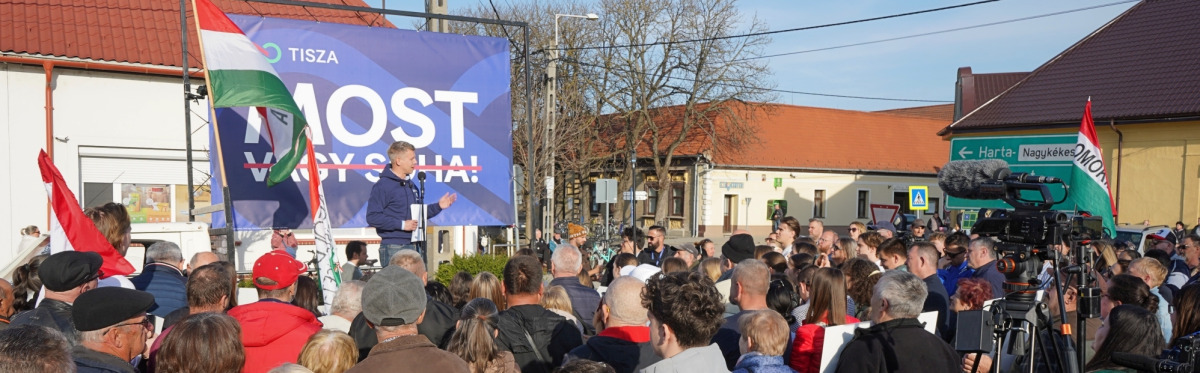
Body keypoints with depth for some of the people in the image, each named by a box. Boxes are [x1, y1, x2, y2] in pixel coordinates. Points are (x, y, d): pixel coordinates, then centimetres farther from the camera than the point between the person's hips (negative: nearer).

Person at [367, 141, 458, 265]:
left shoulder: (411, 184, 18)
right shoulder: (382, 186, -9)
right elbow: (372, 217, -18)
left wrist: (438, 206, 12)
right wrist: (402, 224, -19)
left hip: (415, 246, 8)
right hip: (394, 249, -8)